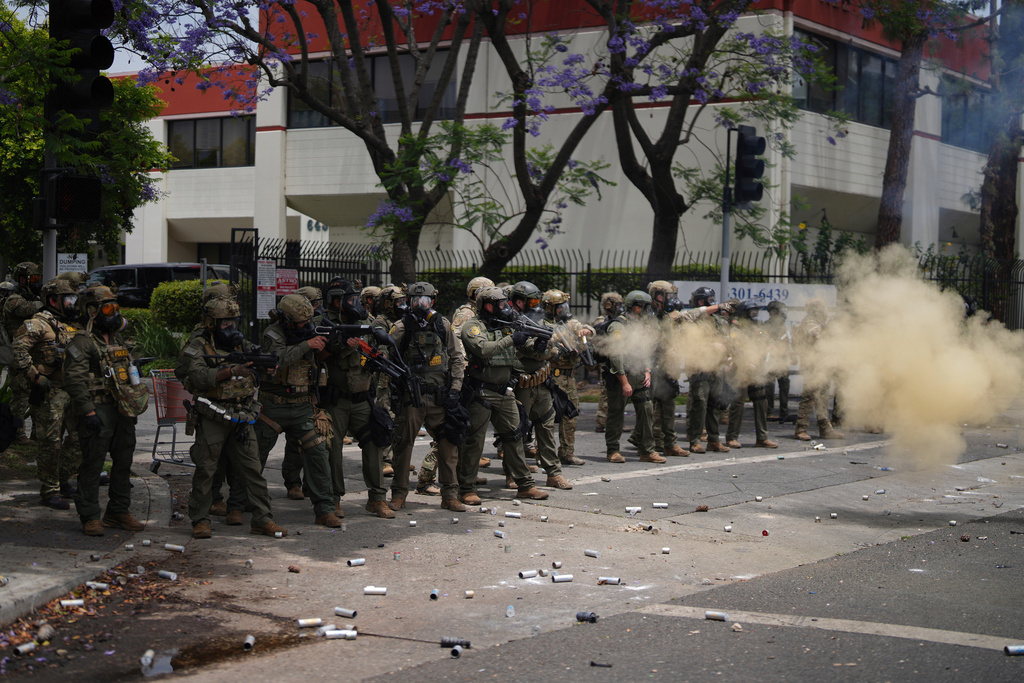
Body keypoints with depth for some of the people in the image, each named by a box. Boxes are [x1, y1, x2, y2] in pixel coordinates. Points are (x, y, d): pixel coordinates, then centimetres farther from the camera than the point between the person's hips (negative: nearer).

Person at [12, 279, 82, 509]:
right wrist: (35, 377, -22)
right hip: (49, 394, -8)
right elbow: (18, 350, -19)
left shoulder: (74, 326, 19)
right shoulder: (38, 324, -7)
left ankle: (62, 479, 24)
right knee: (51, 443, -3)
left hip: (74, 392, 8)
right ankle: (49, 492, 6)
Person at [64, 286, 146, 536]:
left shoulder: (117, 339, 17)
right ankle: (89, 516, 2)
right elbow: (74, 380, -16)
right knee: (93, 464, -4)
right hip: (98, 412, -8)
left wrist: (134, 407, 21)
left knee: (124, 462, 11)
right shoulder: (82, 342, -9)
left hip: (123, 411, 8)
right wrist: (88, 411, -21)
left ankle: (118, 512, 21)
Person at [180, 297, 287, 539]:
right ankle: (200, 521, 12)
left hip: (242, 419, 4)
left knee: (253, 469, 3)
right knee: (205, 469, 1)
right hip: (212, 419, -4)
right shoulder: (197, 347, -3)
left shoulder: (243, 346, 13)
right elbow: (198, 376, -20)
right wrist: (232, 371, -28)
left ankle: (262, 519, 8)